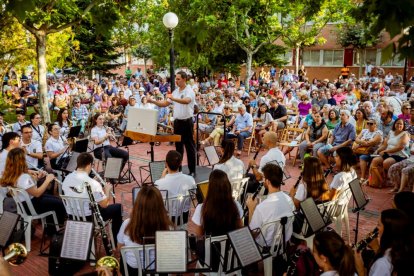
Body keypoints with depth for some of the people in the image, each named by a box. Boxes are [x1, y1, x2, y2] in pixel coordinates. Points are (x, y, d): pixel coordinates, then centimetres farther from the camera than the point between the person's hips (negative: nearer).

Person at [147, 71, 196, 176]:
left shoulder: (189, 91, -11)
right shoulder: (175, 92, 11)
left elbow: (186, 101, -33)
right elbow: (165, 103, 12)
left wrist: (173, 98, -42)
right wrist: (152, 101, 0)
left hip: (187, 122, -7)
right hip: (177, 121, 7)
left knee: (189, 146, -1)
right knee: (178, 146, 13)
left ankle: (192, 170, 6)